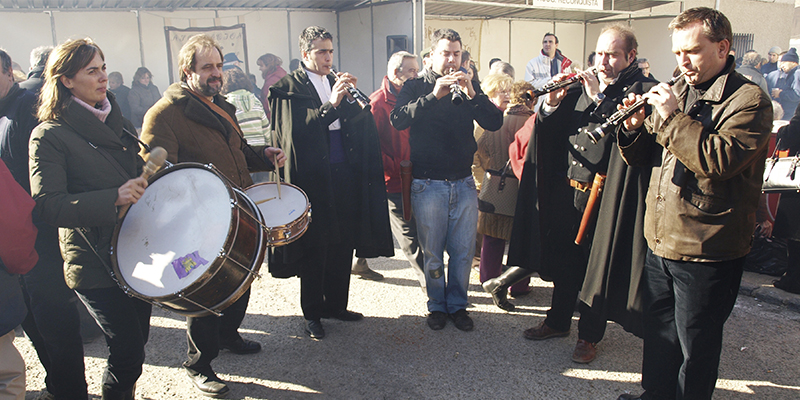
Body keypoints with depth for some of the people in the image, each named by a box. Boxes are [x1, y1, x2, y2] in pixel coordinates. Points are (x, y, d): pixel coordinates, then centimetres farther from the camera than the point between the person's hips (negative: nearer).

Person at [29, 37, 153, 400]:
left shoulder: (115, 121, 12)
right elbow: (48, 205, -19)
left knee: (137, 340, 17)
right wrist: (113, 198, -29)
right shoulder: (49, 135, -10)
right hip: (95, 261, -7)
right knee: (127, 355, -7)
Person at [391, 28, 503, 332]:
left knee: (463, 250, 9)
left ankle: (458, 304, 26)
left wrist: (472, 95, -16)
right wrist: (434, 95, -25)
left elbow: (495, 122, -2)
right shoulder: (416, 86, 2)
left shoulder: (467, 87, 11)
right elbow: (398, 120, -17)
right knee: (432, 252, 6)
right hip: (428, 184, -3)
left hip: (464, 183, 3)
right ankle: (437, 306, 25)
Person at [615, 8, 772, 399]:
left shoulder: (748, 99, -10)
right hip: (660, 242, 7)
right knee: (658, 332, 21)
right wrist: (635, 129, -9)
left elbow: (720, 160, -27)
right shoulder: (677, 92, 12)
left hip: (707, 252, -7)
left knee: (695, 344, 9)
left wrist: (671, 117, -23)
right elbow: (642, 157, 11)